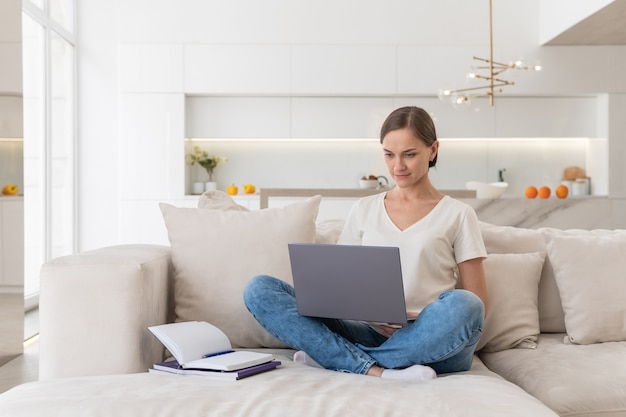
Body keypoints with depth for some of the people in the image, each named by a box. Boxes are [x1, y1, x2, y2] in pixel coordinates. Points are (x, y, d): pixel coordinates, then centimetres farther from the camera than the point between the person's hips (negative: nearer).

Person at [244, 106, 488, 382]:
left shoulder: (457, 214, 7)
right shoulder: (363, 210, 15)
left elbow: (477, 306, 4)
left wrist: (423, 320, -14)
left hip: (428, 346, -1)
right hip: (369, 333, 2)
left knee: (462, 306, -37)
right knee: (258, 289, -14)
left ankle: (332, 359, -21)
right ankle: (377, 371, -28)